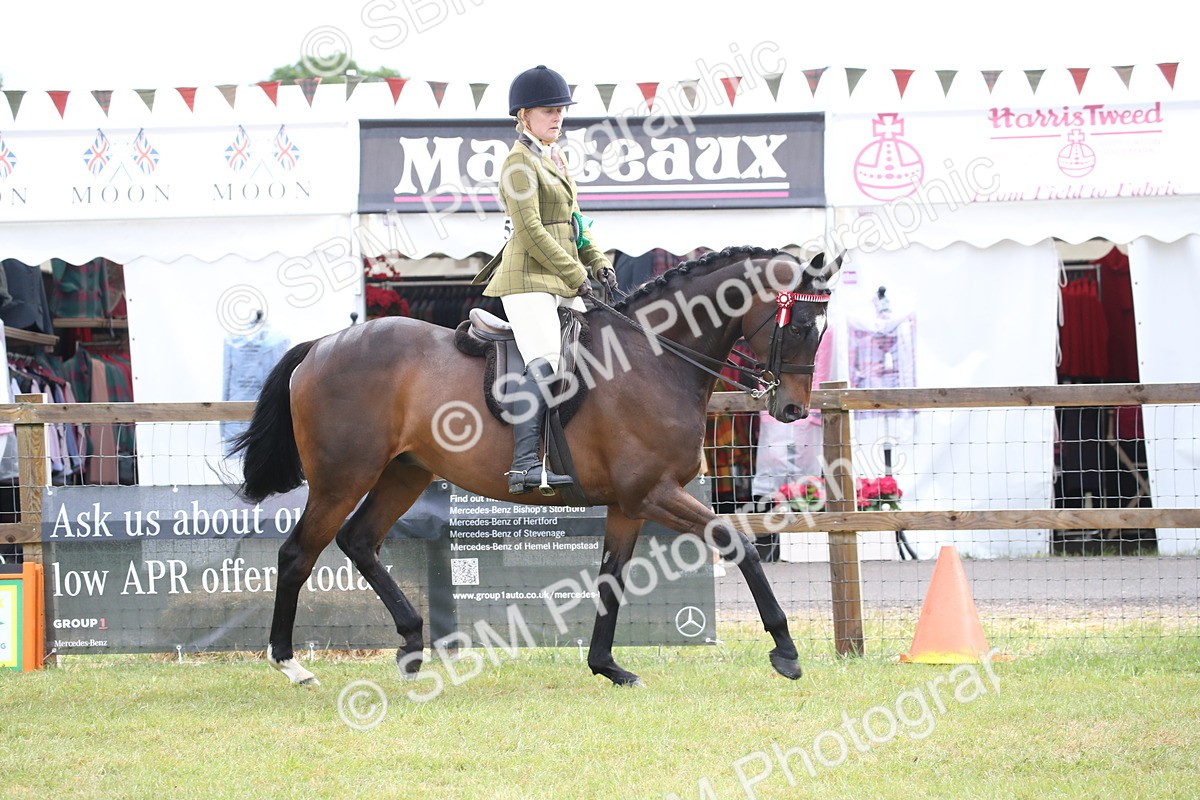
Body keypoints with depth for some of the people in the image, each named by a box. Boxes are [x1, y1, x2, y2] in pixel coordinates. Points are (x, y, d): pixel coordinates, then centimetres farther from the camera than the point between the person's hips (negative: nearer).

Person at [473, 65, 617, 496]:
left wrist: (598, 262, 11)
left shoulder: (555, 159, 17)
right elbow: (530, 232, -18)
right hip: (528, 279, -10)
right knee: (545, 365, -25)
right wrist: (575, 275, -13)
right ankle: (525, 466, -32)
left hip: (561, 282, 10)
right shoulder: (519, 163, -11)